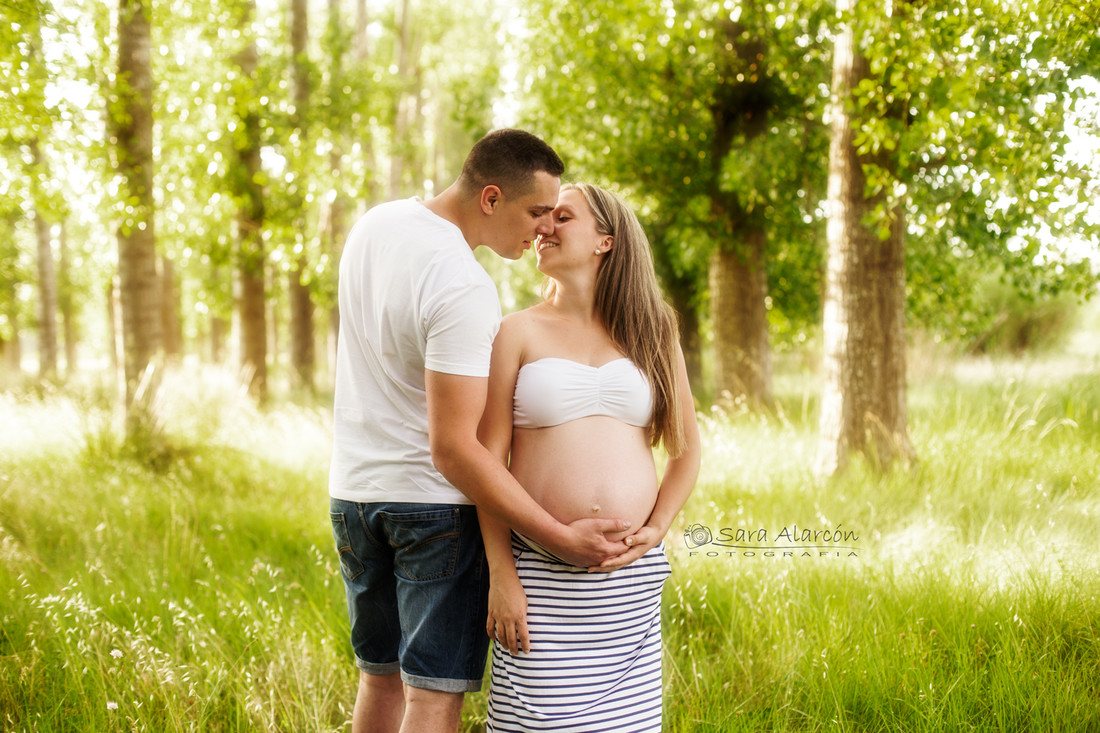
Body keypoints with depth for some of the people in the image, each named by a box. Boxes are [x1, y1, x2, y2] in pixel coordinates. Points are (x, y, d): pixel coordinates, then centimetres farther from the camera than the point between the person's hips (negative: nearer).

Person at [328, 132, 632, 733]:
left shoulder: (373, 223, 3)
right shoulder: (465, 290, -24)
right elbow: (452, 447, -27)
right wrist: (560, 538, -25)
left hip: (354, 488, 8)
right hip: (433, 501, -8)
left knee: (381, 681, 19)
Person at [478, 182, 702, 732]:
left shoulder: (651, 334, 12)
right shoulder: (520, 332, 5)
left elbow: (686, 448, 17)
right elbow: (489, 458, -1)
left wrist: (657, 530, 2)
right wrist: (500, 574, -7)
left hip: (632, 577, 2)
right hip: (542, 575, -2)